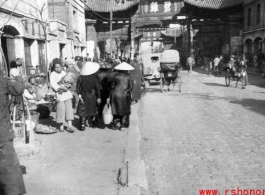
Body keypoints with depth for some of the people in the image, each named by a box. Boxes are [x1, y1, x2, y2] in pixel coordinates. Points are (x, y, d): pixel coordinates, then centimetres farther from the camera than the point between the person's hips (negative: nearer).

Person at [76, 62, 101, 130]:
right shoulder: (94, 77, -9)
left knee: (82, 111, 5)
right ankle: (93, 124, 26)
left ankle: (82, 125, 0)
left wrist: (79, 95, 1)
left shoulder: (80, 77, -7)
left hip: (83, 96, 0)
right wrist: (99, 97, -4)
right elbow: (97, 88, -8)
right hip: (92, 96, 0)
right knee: (93, 110, 16)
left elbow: (78, 88, -6)